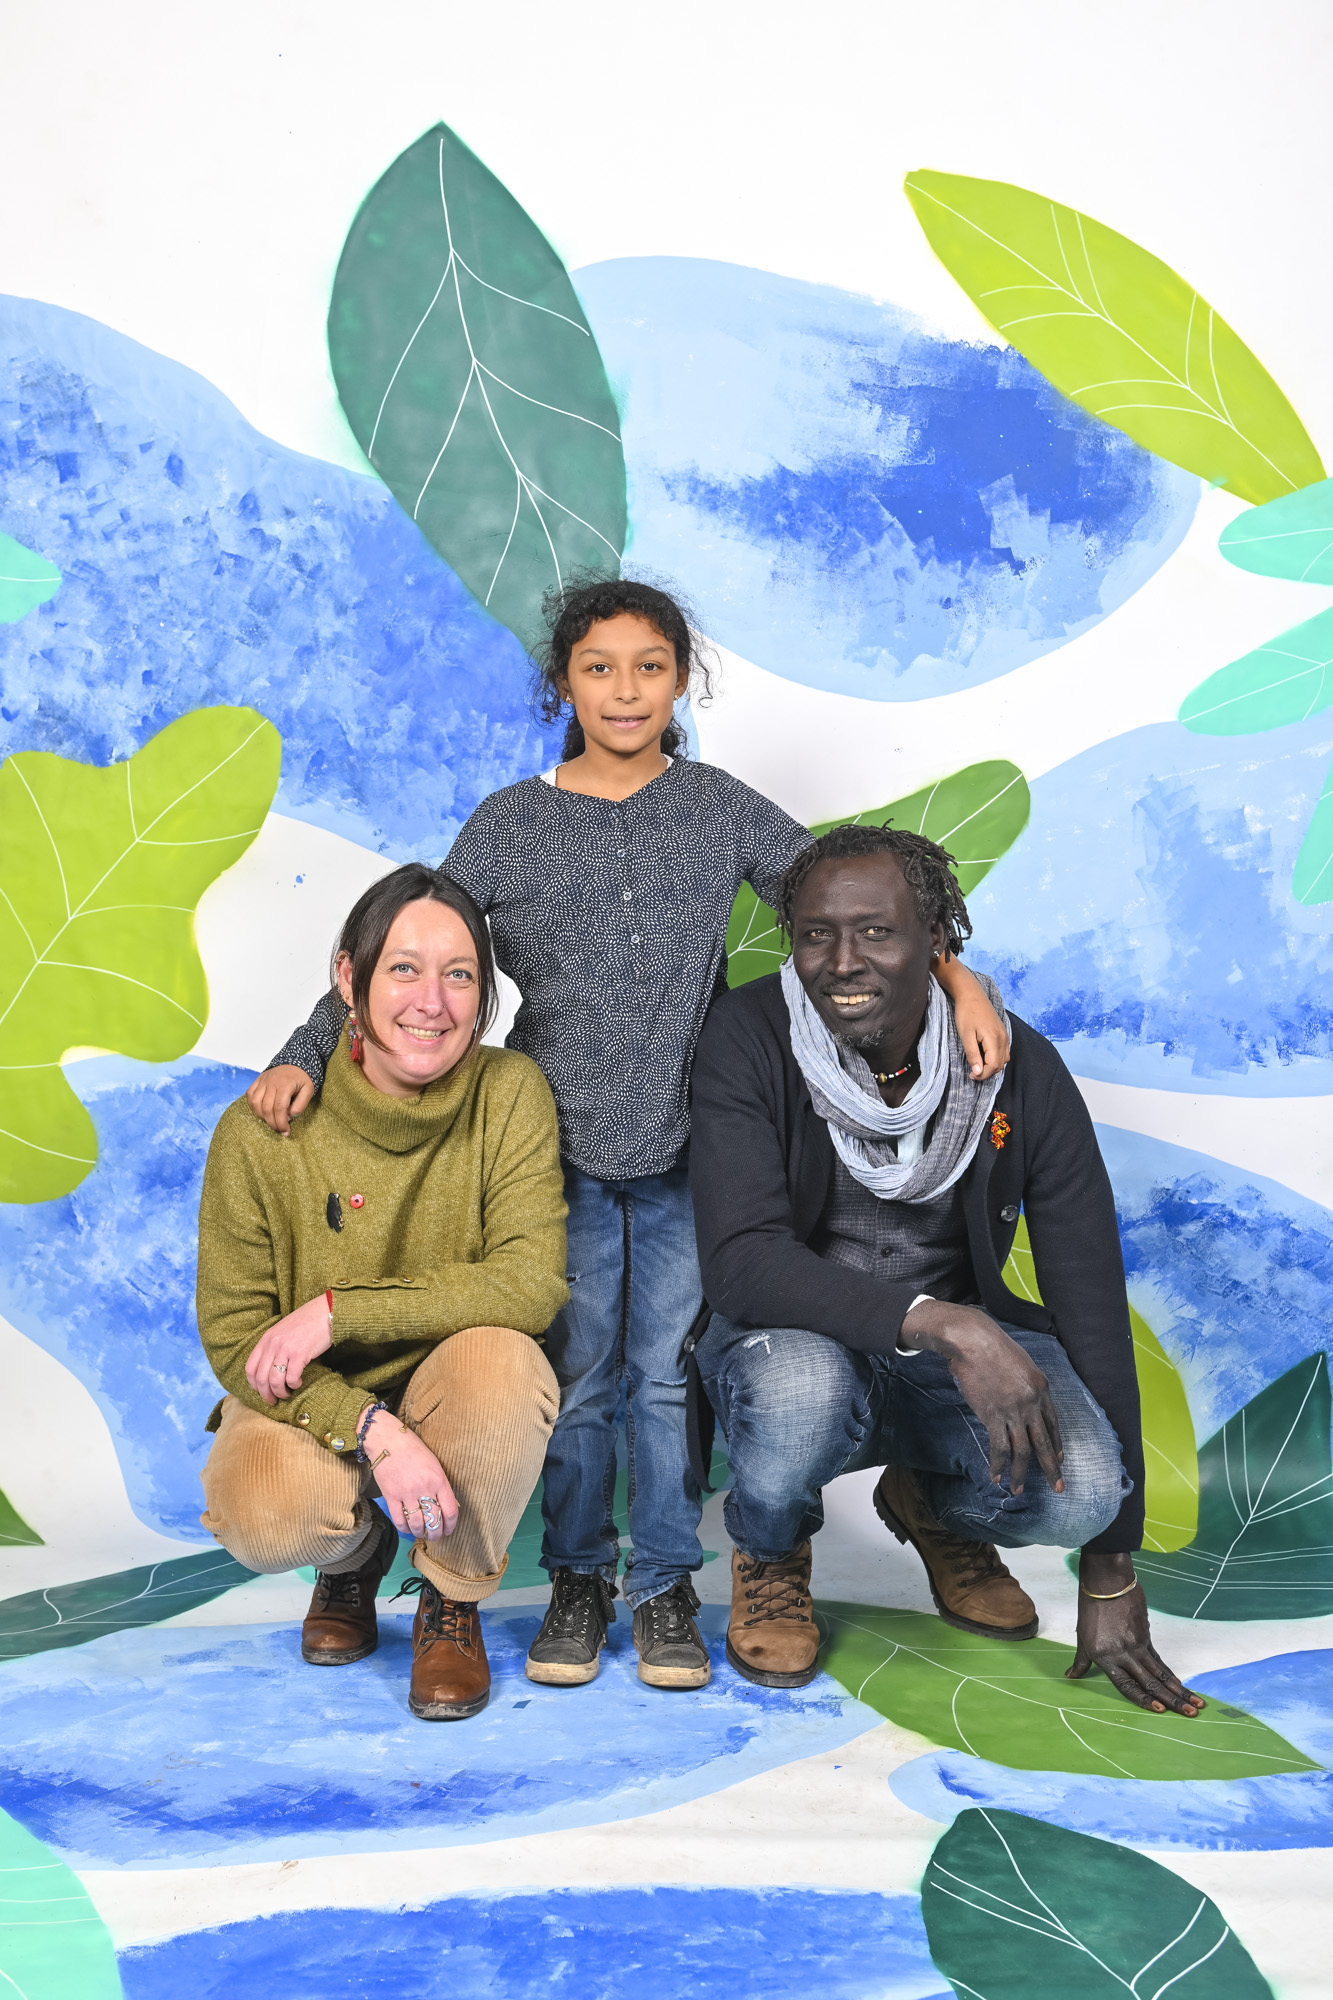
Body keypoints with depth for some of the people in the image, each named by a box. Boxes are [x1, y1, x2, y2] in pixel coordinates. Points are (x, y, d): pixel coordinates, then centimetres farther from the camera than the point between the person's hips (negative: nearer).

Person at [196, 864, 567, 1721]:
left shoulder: (511, 1092, -15)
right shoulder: (262, 1131, -16)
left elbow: (532, 1282, -23)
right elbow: (233, 1336, -12)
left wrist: (338, 1312, -27)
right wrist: (372, 1430, -27)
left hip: (459, 1405, 0)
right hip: (312, 1402, 0)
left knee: (498, 1359, -33)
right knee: (269, 1517, -31)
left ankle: (452, 1603, -3)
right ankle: (354, 1554, 12)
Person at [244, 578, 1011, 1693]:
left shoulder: (719, 809, 4)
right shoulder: (509, 826, 2)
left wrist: (955, 976, -9)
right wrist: (306, 1056, -8)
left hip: (685, 1149, 0)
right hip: (561, 1149, 0)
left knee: (669, 1375, 6)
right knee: (576, 1376, 7)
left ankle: (667, 1586, 20)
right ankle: (579, 1580, 24)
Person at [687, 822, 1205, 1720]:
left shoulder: (1020, 1068, -13)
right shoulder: (748, 1039, -18)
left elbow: (1093, 1308, -9)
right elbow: (740, 1260, -28)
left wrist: (1112, 1578, -9)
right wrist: (943, 1325, -41)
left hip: (961, 1339, 2)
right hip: (789, 1337, -2)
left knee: (1082, 1487, -28)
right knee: (804, 1393, -38)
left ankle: (933, 1507, 12)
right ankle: (771, 1550, 1)